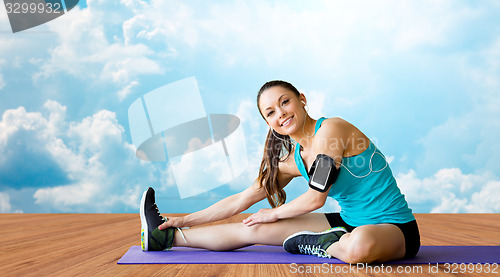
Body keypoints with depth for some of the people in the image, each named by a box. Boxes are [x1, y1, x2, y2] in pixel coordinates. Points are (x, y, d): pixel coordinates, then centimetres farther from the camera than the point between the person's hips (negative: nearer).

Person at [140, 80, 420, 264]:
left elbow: (315, 198, -18)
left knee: (360, 244, -44)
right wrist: (186, 220, 8)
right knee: (254, 228, 3)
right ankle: (166, 237, 13)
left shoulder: (330, 130, -20)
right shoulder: (291, 160, 3)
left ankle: (317, 246, -12)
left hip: (394, 228, -6)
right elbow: (242, 199, 9)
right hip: (350, 223, 6)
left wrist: (274, 214, -1)